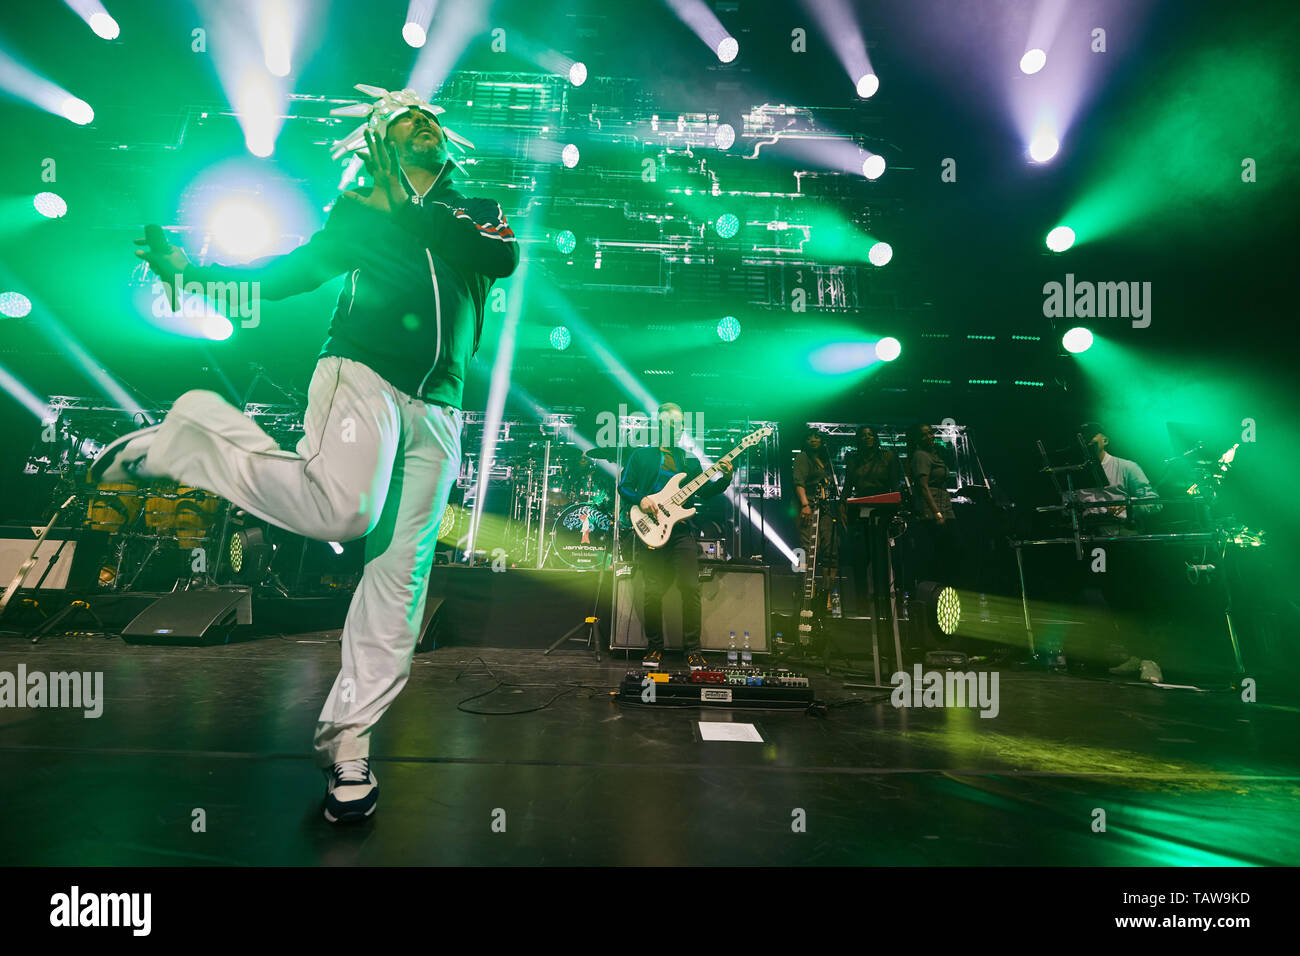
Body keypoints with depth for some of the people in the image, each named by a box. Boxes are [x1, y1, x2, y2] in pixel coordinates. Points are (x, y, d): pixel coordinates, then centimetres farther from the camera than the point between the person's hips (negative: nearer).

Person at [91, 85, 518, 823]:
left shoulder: (477, 213, 20)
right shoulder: (360, 212, 17)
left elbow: (506, 256, -1)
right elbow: (293, 272, 20)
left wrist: (414, 213, -4)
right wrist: (195, 271, 11)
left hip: (436, 411, 3)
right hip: (362, 374, -3)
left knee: (401, 574, -3)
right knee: (341, 507, -32)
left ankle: (347, 738, 7)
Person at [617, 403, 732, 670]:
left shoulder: (689, 459, 19)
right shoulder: (641, 455, 9)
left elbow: (704, 491, 13)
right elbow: (624, 486, 5)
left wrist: (725, 479, -3)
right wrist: (641, 499, -13)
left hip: (682, 531, 2)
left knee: (691, 588, -6)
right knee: (653, 592, -2)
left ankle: (692, 649, 5)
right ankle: (654, 647, 15)